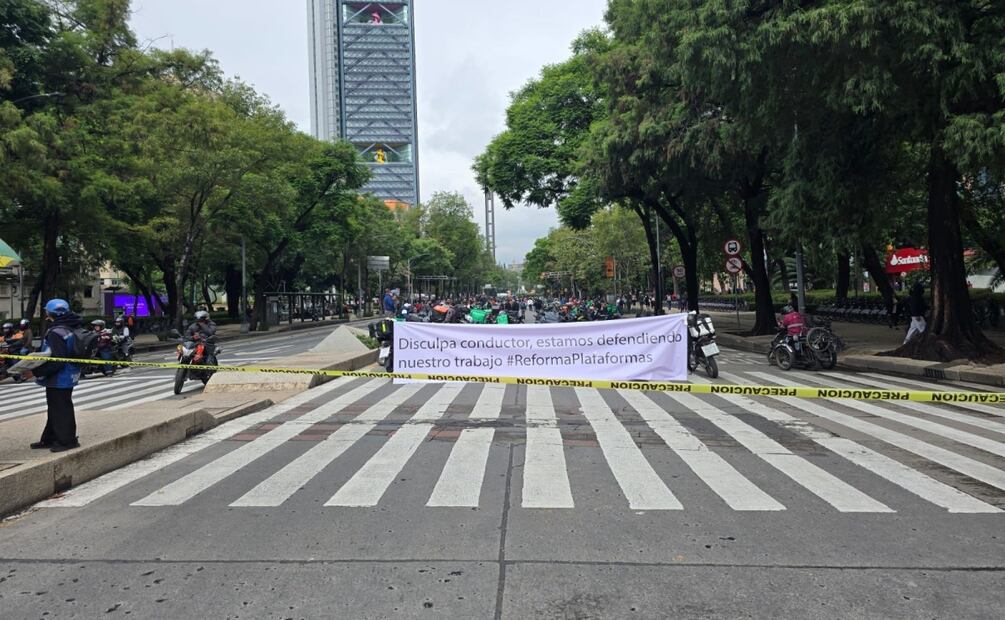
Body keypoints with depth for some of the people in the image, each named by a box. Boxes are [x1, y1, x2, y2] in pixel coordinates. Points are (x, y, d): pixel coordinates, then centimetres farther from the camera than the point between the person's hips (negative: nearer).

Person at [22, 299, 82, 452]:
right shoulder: (71, 329, 8)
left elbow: (57, 361, -27)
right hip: (67, 377, 10)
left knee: (60, 409, 1)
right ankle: (49, 439, 28)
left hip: (59, 379, -10)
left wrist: (36, 372, -23)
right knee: (54, 409, 18)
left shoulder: (56, 333, -22)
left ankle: (67, 440, 9)